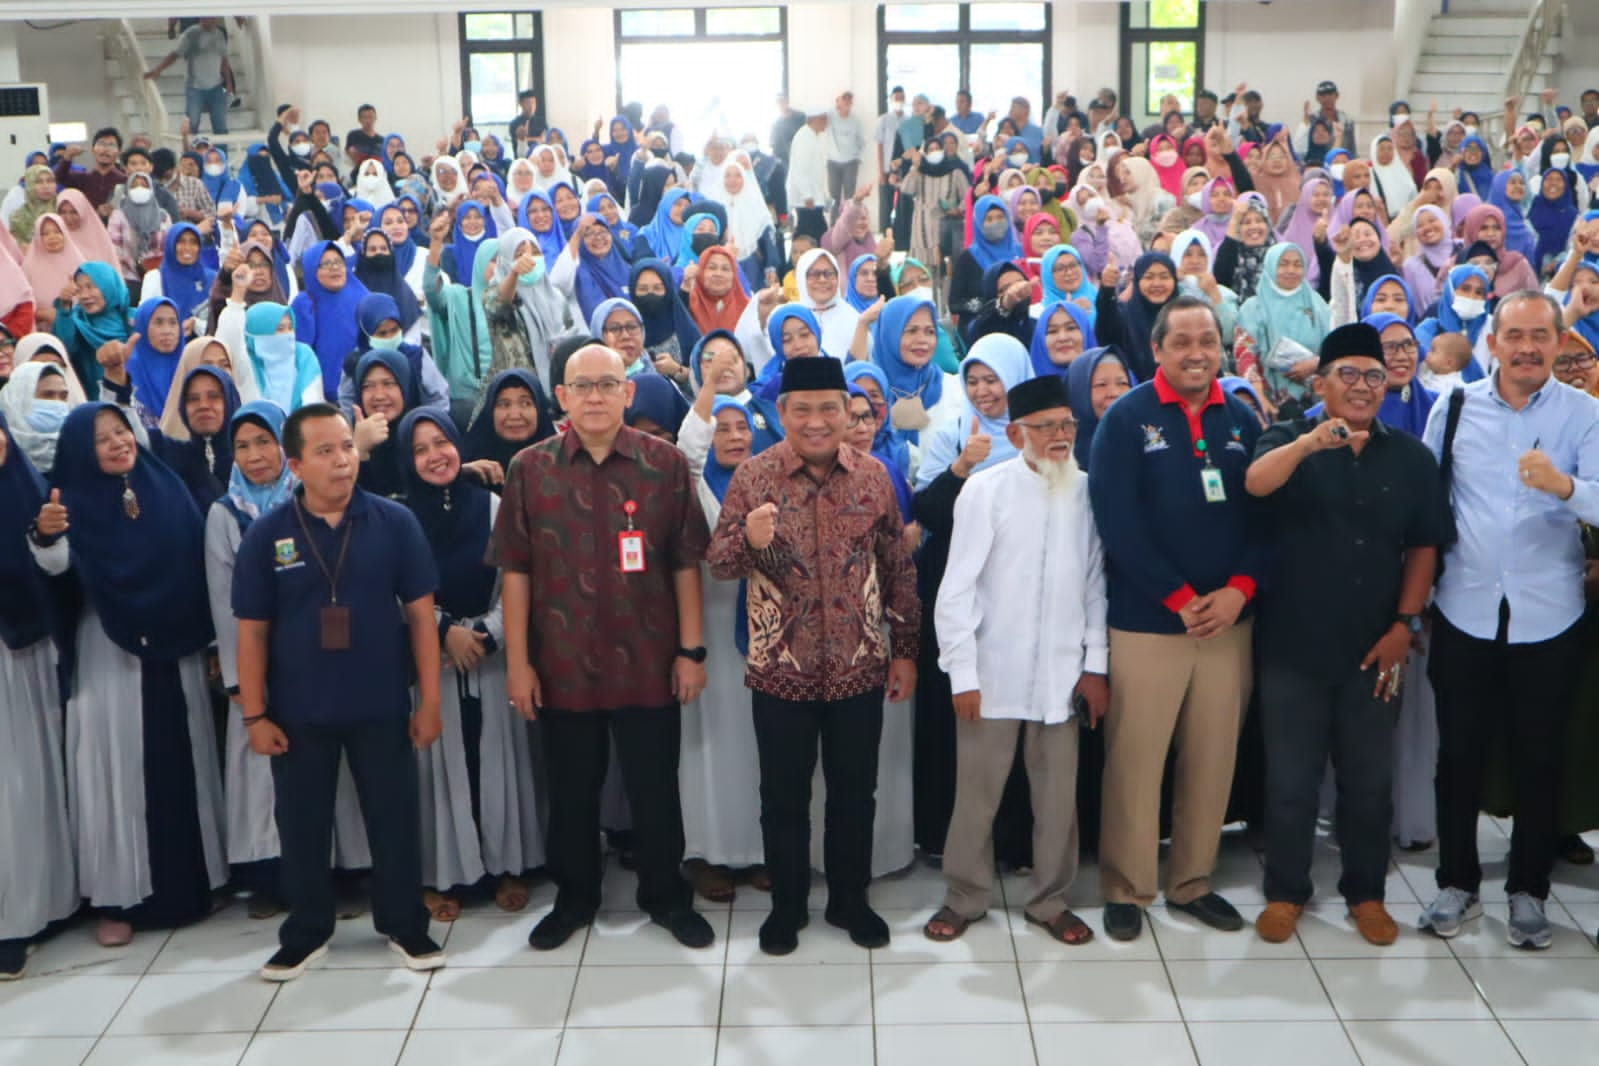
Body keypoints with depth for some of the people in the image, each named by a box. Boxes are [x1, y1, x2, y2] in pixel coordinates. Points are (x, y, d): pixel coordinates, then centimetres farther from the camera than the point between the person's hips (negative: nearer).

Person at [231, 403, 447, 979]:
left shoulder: (394, 522, -6)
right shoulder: (266, 534, -5)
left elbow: (420, 614, -3)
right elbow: (252, 630, -1)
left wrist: (429, 700, -4)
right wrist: (254, 715, -3)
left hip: (382, 706, 0)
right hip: (298, 711, 1)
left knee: (395, 818, 11)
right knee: (302, 824, 14)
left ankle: (405, 925, 29)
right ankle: (306, 932, 32)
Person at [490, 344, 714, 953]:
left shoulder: (666, 464, -2)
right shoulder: (530, 468, -1)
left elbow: (685, 564, -1)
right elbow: (515, 571, 0)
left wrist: (691, 650, -3)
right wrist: (518, 662, -3)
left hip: (649, 663, -1)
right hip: (562, 666, 1)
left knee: (655, 790, 11)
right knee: (571, 792, 15)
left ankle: (667, 898, 29)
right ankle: (574, 899, 33)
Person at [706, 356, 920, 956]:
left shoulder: (873, 476, 0)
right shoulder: (753, 476, -6)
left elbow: (898, 569, 7)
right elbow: (718, 566, -7)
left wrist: (904, 650, 6)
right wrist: (747, 537, -28)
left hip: (860, 668, 2)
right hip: (781, 669, -1)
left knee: (854, 792, 14)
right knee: (784, 795, 11)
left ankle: (850, 900, 32)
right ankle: (786, 906, 29)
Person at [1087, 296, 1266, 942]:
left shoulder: (1242, 420, 8)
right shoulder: (1126, 418, -5)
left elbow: (1265, 512, 5)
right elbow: (1117, 520, -12)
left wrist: (1238, 589, -10)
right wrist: (1180, 599, -14)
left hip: (1228, 618, 4)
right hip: (1147, 621, -4)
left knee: (1213, 760, 11)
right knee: (1135, 761, 2)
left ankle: (1193, 882, 26)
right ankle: (1125, 889, 16)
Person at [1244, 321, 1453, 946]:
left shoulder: (1410, 457, 3)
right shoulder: (1290, 442, -5)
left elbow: (1424, 547, 6)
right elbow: (1255, 484, -27)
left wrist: (1405, 625, -3)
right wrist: (1310, 442, -45)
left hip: (1372, 648, 2)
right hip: (1294, 647, -2)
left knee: (1370, 781, 13)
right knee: (1291, 780, 8)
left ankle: (1366, 893, 29)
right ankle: (1285, 892, 23)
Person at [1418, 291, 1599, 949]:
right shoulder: (1454, 408, 1)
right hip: (1464, 616, 1)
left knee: (1538, 760, 10)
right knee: (1459, 754, 9)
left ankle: (1528, 891, 25)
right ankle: (1457, 882, 25)